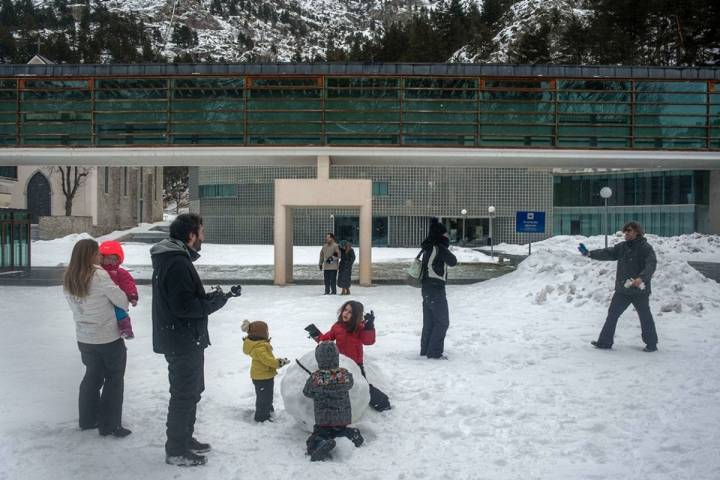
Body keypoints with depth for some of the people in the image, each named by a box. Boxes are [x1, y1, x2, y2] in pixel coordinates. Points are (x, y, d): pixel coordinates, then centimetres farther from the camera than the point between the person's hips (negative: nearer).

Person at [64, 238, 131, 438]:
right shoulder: (99, 276, -22)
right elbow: (122, 301, -17)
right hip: (109, 338, -6)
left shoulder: (68, 279, -1)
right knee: (114, 380, 7)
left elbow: (73, 305, 5)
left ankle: (88, 419, 30)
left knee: (92, 376, 21)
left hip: (84, 337, 6)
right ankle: (109, 425, 10)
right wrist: (126, 302, 4)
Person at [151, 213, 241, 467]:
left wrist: (212, 297, 3)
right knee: (185, 395, 1)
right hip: (183, 341, -11)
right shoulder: (178, 263, -22)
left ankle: (184, 438, 35)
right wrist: (217, 301, -18)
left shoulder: (173, 258, 12)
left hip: (184, 339, 11)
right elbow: (185, 306, -27)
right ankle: (176, 450, 13)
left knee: (191, 391, 22)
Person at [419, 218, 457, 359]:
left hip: (427, 288, 9)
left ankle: (425, 349, 23)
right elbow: (453, 261, -8)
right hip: (436, 290, -9)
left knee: (429, 321, 16)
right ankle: (434, 352, -1)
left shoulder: (428, 248, 10)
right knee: (442, 322, -1)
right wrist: (447, 245, 0)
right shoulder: (439, 248, -16)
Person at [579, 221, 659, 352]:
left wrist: (642, 278, -40)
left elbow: (651, 265, -23)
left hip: (640, 290, -6)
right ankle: (605, 341, 13)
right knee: (612, 314, 7)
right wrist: (589, 253, -11)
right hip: (622, 289, 6)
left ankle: (651, 343, 21)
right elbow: (607, 253, 2)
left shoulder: (646, 248, -10)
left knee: (645, 317, 6)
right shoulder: (622, 247, 9)